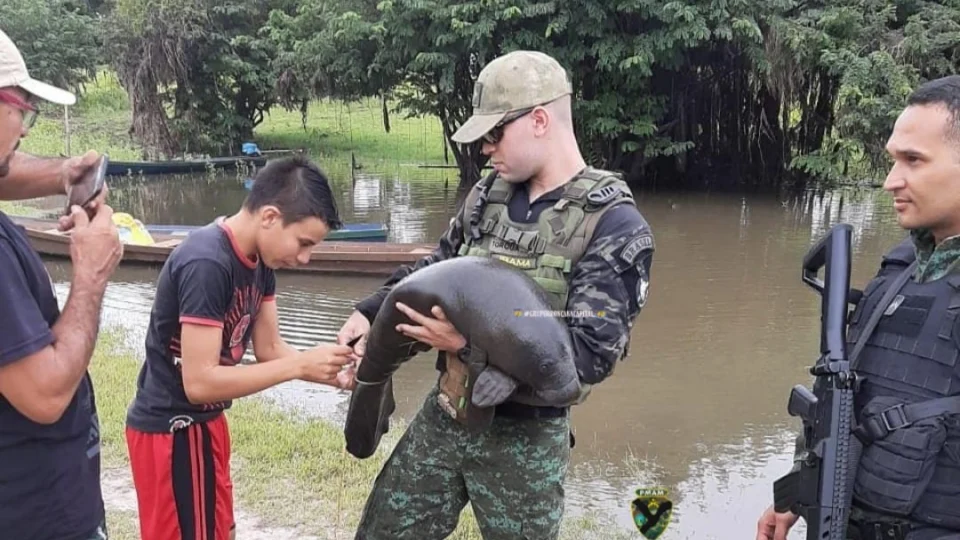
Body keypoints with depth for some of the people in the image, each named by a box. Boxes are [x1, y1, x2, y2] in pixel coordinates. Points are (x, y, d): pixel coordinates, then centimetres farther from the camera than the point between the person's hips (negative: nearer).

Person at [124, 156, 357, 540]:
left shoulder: (260, 259, 0)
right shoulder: (206, 264, -28)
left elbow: (268, 348, 6)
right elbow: (200, 382, -29)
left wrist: (332, 375, -9)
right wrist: (301, 366, -26)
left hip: (203, 421, 9)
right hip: (172, 429, -9)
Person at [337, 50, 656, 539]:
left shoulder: (614, 226, -16)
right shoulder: (488, 195, 3)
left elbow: (591, 352, -22)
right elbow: (435, 269, 17)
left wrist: (470, 340, -27)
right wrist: (370, 313, 1)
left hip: (526, 438, -5)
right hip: (440, 417, 6)